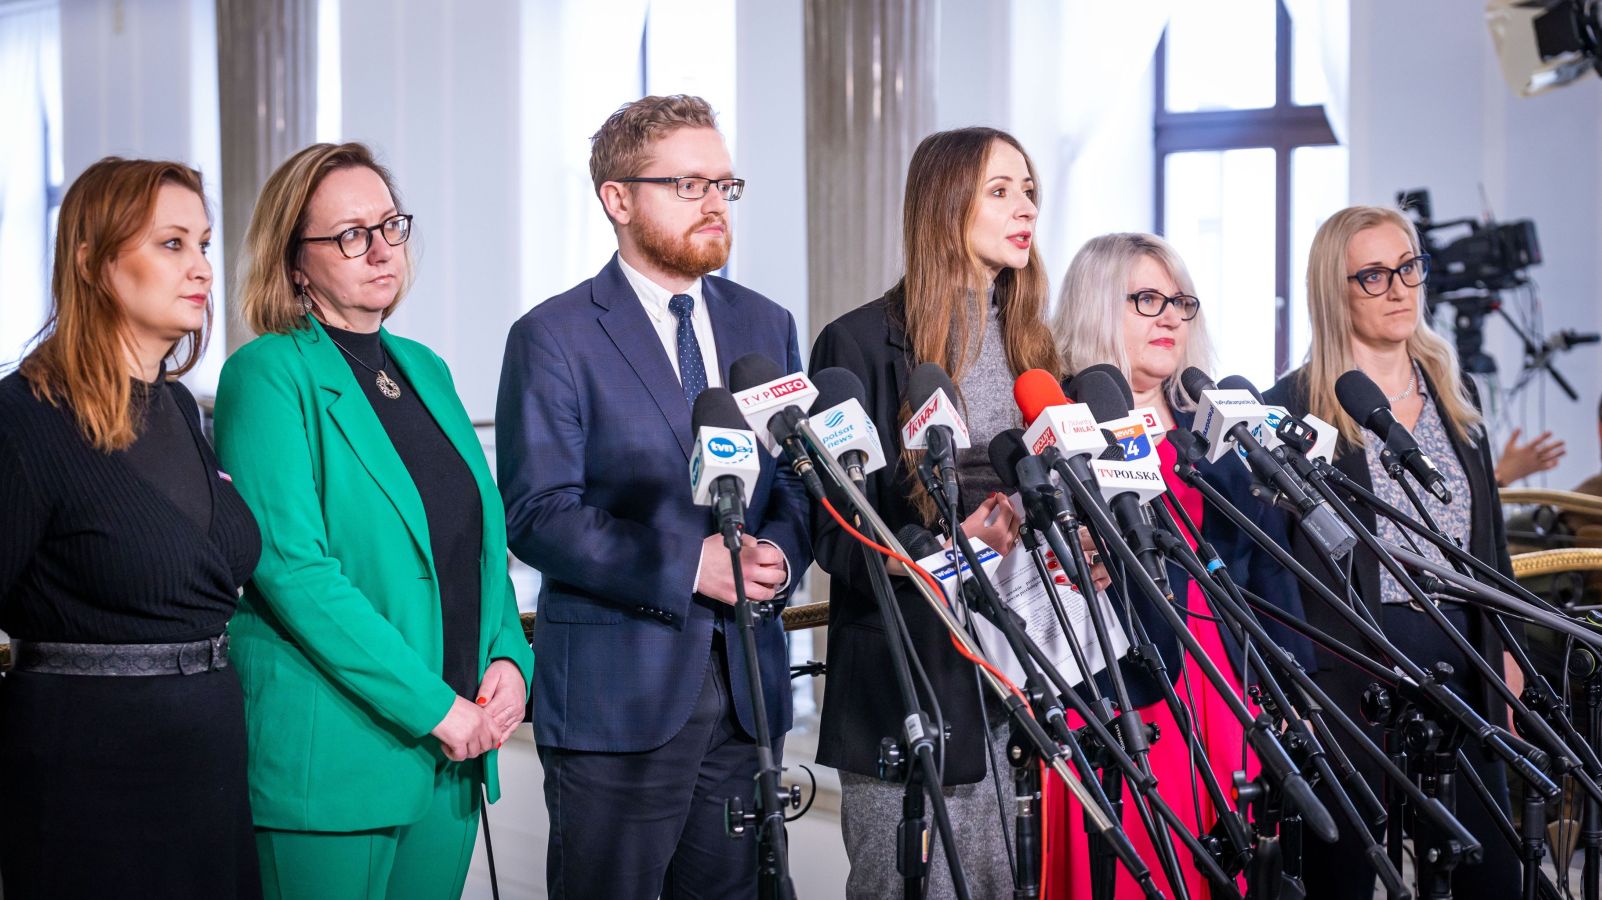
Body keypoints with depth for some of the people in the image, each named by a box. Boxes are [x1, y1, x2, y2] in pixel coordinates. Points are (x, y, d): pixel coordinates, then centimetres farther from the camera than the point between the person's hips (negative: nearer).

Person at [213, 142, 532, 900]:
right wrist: (433, 706, -17)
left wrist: (509, 658, -1)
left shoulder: (426, 370, 15)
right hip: (330, 759, -7)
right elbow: (291, 565, -16)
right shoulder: (269, 373, -7)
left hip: (454, 754, 7)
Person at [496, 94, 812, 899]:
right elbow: (537, 514, -12)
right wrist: (687, 564, -19)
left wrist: (783, 551, -8)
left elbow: (799, 482, 15)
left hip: (747, 684, 5)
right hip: (617, 691, -5)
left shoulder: (766, 327, 13)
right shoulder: (554, 338, -5)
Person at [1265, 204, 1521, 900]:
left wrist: (1505, 657, 12)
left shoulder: (1455, 392, 14)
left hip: (1458, 657, 5)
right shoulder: (1296, 407, -3)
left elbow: (1489, 537, 18)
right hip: (1351, 666, -5)